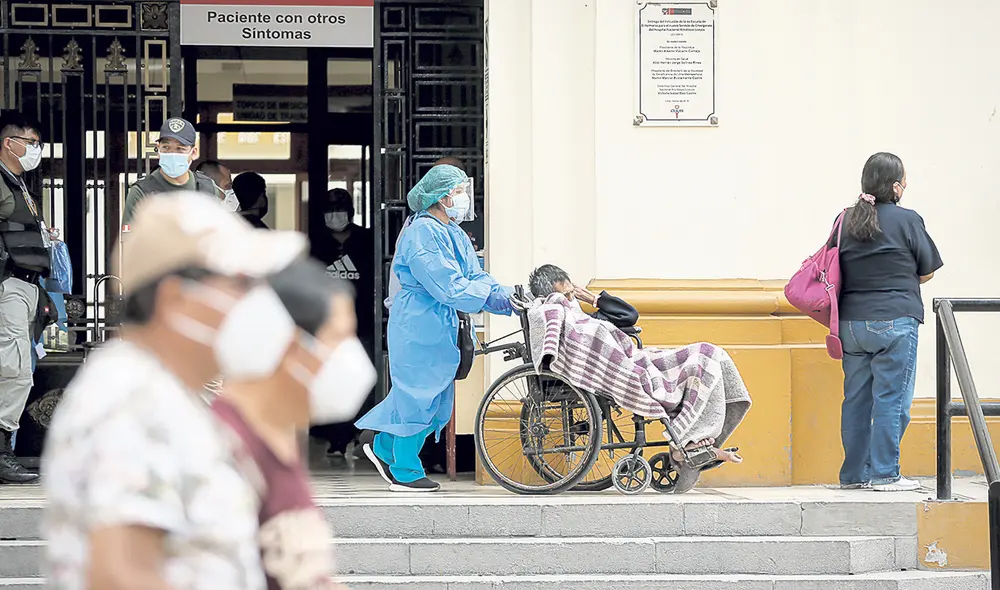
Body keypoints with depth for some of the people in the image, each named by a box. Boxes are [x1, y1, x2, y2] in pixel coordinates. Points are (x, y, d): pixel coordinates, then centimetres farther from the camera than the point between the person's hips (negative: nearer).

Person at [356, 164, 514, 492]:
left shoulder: (455, 234, 14)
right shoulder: (421, 233, -16)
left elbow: (475, 277, 10)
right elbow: (446, 285, -23)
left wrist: (509, 300, -5)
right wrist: (490, 296, -21)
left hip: (441, 328, 9)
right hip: (419, 326, -9)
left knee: (435, 396, 13)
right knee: (418, 394, -4)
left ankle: (383, 448, 28)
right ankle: (405, 473, 6)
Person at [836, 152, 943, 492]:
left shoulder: (846, 221, 7)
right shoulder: (906, 221, -7)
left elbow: (835, 271, 15)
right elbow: (927, 273, 3)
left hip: (851, 322, 6)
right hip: (894, 322, -5)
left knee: (856, 398, 10)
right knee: (891, 399, -2)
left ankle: (853, 473, 14)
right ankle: (884, 474, -3)